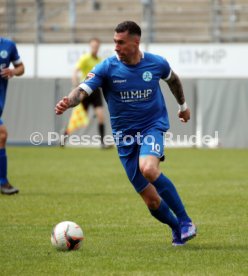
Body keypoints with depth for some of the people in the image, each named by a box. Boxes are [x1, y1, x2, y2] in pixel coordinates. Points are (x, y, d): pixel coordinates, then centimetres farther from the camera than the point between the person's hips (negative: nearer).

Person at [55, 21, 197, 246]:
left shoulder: (157, 63, -5)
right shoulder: (108, 68, -10)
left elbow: (172, 79, 18)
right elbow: (83, 90, -24)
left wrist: (183, 105, 32)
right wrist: (68, 102, -46)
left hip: (152, 126, -2)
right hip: (125, 136, 2)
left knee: (148, 169, -34)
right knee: (150, 199, -1)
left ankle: (185, 221, -22)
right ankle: (177, 229, 28)